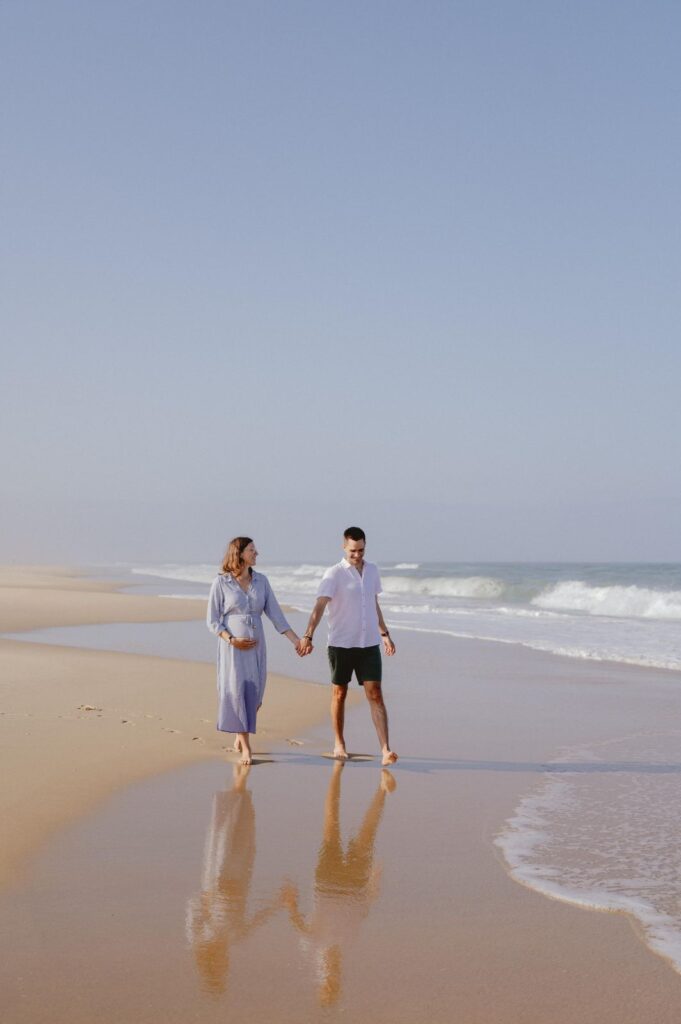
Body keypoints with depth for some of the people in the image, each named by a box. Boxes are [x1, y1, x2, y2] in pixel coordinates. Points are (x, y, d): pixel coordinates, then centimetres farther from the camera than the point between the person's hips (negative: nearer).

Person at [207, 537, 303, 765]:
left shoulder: (261, 581, 5)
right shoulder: (221, 582, -5)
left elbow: (275, 614, 5)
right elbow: (212, 620, -3)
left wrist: (296, 640, -2)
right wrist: (231, 640, -16)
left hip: (256, 645, 4)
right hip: (232, 646, -4)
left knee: (253, 696, 5)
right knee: (237, 692, -11)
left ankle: (241, 734, 29)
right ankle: (246, 748, -7)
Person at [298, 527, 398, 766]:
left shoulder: (372, 570, 9)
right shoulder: (334, 574, -8)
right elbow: (319, 605, -20)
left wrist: (384, 633, 24)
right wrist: (308, 636, -32)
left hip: (369, 643, 3)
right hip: (341, 644, -3)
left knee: (375, 695, -5)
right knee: (339, 693, 9)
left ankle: (385, 749, -11)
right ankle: (339, 745, 24)